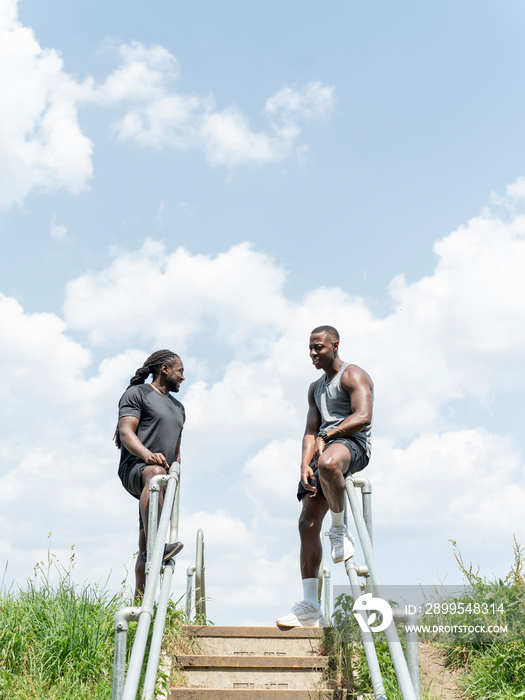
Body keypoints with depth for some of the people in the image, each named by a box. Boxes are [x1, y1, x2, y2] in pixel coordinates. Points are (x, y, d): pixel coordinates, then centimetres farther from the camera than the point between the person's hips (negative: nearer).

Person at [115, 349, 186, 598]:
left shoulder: (178, 407, 27)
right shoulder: (137, 393, 4)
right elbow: (126, 433, -10)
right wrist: (148, 455, -28)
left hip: (163, 481, 7)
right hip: (134, 468, -7)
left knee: (145, 549, 2)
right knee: (155, 473, -42)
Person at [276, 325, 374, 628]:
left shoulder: (353, 375, 1)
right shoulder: (316, 388, 26)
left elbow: (363, 416, -15)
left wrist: (326, 435, -13)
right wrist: (305, 465, 2)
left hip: (353, 444, -8)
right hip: (325, 450, 8)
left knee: (328, 463, -44)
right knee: (308, 524, -3)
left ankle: (340, 529, -18)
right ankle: (310, 607, 1)